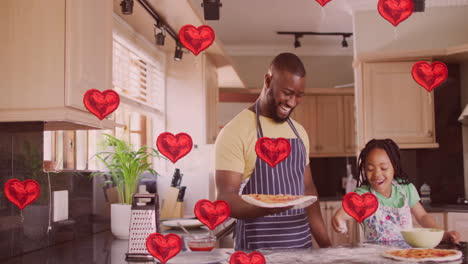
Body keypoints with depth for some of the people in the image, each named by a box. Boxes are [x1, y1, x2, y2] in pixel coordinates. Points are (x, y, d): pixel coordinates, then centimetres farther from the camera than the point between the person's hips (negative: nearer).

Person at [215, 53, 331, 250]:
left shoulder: (299, 132, 9)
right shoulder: (235, 132, -13)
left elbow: (307, 189, 14)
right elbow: (225, 199, -17)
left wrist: (325, 242, 9)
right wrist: (265, 207, -35)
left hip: (302, 243, 6)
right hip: (258, 247, -6)